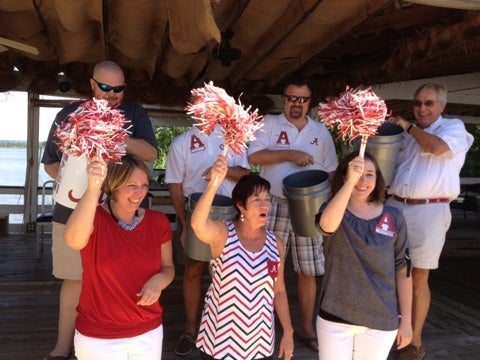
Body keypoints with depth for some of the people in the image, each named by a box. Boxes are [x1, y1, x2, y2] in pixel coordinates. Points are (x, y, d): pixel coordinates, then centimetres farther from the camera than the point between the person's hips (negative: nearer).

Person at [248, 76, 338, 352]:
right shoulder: (269, 124, 2)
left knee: (309, 271, 7)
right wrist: (289, 154, -18)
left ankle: (308, 328, 21)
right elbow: (254, 156, -12)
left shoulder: (321, 132, 11)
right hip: (275, 205, -2)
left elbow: (329, 170, 15)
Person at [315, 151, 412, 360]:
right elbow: (327, 226, -32)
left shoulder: (394, 219, -3)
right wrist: (350, 182, -39)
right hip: (335, 318, -1)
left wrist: (406, 319, 4)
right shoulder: (333, 210, -6)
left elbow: (402, 270, 2)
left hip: (381, 320, 1)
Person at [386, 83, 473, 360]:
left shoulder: (454, 127, 1)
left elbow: (438, 146, -20)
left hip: (428, 211, -5)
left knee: (418, 278, 0)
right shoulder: (405, 134, 16)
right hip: (395, 207, 5)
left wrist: (408, 126, -7)